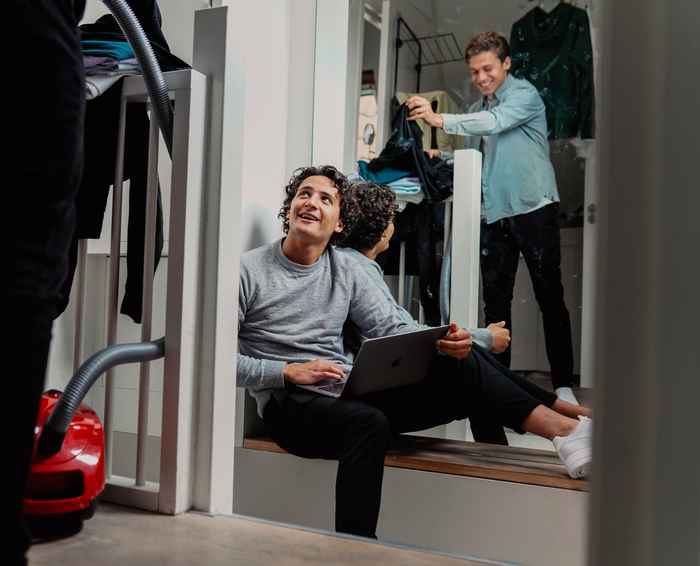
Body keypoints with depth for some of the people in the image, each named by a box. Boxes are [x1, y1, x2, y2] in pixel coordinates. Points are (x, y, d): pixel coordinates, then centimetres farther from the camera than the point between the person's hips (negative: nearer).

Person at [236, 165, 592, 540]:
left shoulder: (346, 268, 11)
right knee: (370, 423, -36)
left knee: (459, 367, -11)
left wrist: (441, 342, -14)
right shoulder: (248, 270, -2)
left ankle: (563, 429, -13)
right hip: (288, 402, -4)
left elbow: (392, 329, 6)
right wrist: (287, 371, -19)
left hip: (351, 390, 5)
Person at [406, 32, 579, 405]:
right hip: (492, 213, 6)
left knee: (550, 298, -2)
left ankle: (563, 384, 3)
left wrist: (440, 120, -31)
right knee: (495, 301, 6)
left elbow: (494, 122, -22)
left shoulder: (524, 94, -2)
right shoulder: (476, 110, 18)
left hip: (532, 207, -6)